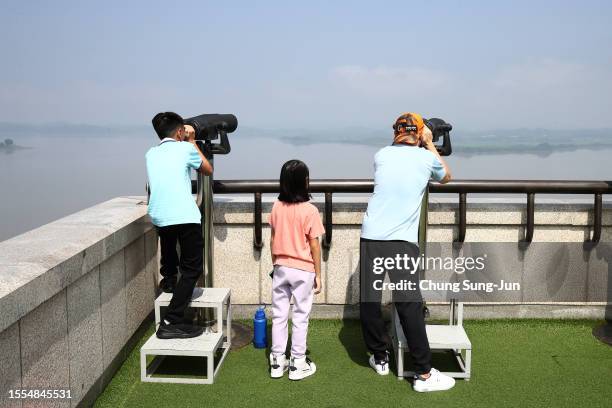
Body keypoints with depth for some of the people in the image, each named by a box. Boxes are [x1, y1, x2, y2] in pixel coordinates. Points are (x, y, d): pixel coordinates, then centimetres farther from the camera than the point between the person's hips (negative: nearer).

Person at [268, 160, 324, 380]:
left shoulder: (276, 207, -2)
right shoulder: (309, 210, -16)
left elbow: (273, 239, 5)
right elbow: (314, 245, -12)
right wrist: (318, 274, -3)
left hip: (280, 268, 4)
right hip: (303, 270, -4)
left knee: (279, 315, 11)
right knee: (300, 316, 7)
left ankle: (277, 362, 19)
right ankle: (297, 363, 15)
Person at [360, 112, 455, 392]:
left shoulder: (381, 155, 12)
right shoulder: (426, 157, 6)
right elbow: (445, 177, 28)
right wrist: (430, 144, 33)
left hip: (371, 237, 3)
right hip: (402, 241, -3)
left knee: (369, 301, 13)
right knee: (409, 306, -2)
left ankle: (380, 358, 27)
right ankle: (424, 374, 4)